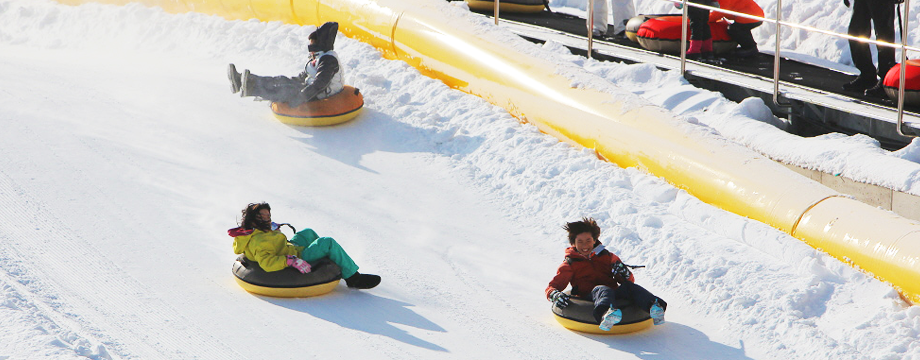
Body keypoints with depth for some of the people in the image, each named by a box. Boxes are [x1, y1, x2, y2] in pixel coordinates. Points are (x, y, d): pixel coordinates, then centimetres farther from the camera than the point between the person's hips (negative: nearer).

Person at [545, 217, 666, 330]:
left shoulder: (607, 257, 27)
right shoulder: (569, 264, 22)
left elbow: (630, 280, 23)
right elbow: (551, 287, 14)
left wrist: (625, 274, -3)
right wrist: (554, 295, -12)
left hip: (615, 294, 3)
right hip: (589, 297, -3)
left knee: (629, 287, -29)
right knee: (602, 289, -37)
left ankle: (653, 307, -60)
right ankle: (606, 314, -74)